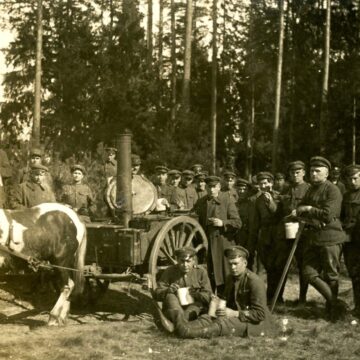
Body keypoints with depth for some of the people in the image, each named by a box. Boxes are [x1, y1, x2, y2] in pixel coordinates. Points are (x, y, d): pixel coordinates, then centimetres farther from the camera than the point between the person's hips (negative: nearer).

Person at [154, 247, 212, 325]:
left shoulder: (201, 272, 4)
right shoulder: (170, 271, 4)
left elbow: (208, 296, -1)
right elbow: (156, 294, 1)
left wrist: (196, 294, -23)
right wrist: (168, 291, -21)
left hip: (194, 308, 0)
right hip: (173, 309, 0)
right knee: (170, 296, -28)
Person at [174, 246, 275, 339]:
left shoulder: (254, 281, -16)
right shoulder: (230, 278, 9)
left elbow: (259, 314, -18)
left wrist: (234, 314, -24)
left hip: (257, 323, -7)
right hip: (237, 319, 7)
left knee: (223, 322, -32)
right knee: (208, 318, -18)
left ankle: (188, 332, -51)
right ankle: (186, 328, -47)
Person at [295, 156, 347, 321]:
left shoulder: (333, 190, -10)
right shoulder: (310, 190, 15)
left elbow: (328, 215, -20)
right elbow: (300, 209, 21)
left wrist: (309, 210, -10)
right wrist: (299, 212, -2)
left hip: (330, 238, -8)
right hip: (313, 237, 8)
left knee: (330, 275, 2)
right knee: (310, 273, 3)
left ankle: (332, 308, 19)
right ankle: (336, 304, 12)